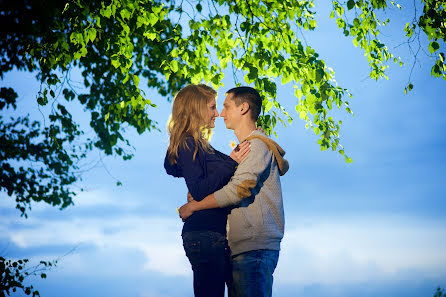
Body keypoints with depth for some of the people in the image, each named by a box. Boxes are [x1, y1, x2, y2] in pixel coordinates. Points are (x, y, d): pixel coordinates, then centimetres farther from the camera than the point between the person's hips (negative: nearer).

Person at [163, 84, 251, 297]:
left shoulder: (200, 145, 19)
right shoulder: (188, 145, -9)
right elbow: (199, 190, -18)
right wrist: (231, 163, -16)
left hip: (215, 235, 10)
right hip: (205, 234, -10)